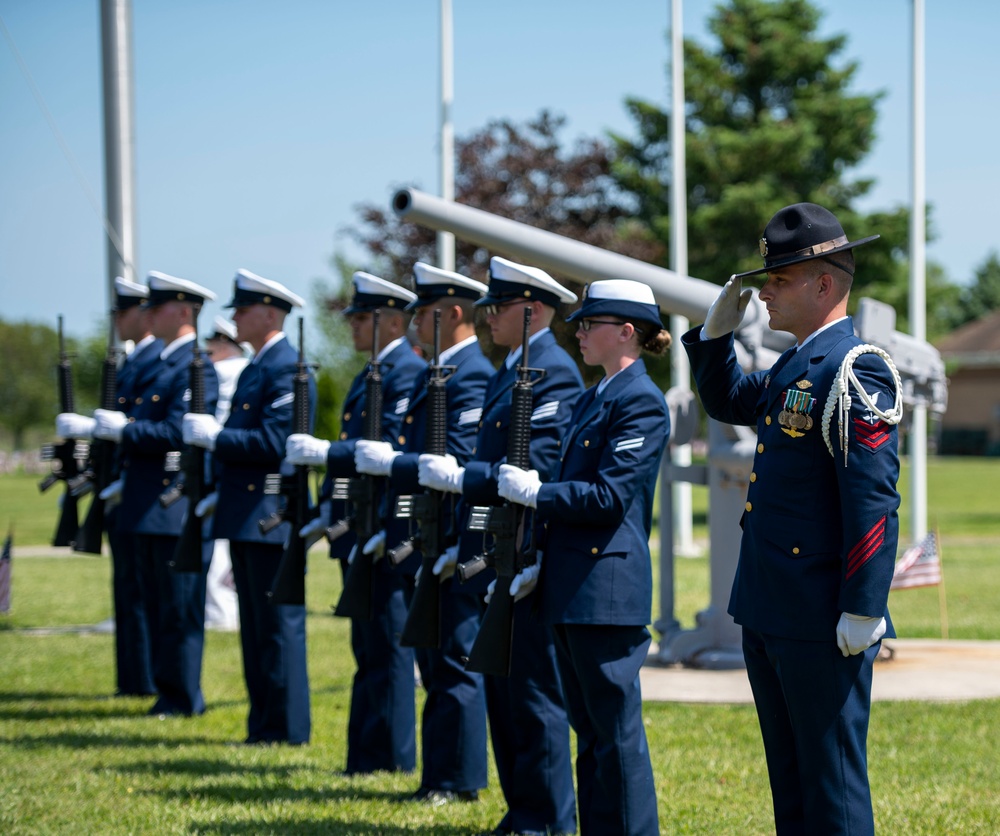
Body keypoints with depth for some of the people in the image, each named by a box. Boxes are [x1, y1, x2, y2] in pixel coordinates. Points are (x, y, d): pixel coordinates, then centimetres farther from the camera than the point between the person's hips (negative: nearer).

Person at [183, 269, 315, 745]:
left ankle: (285, 729, -1)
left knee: (278, 626, -5)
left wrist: (214, 435, -16)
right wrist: (219, 494, 13)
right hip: (245, 518, 10)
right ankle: (263, 724, 20)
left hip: (271, 517, -10)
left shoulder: (287, 370, -14)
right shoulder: (253, 370, 18)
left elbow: (275, 443, -22)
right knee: (255, 627, 14)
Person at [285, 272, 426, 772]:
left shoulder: (409, 373, -13)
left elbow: (392, 449, -22)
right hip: (359, 533, 10)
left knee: (387, 647, -5)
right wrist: (330, 502, 15)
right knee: (368, 649, 13)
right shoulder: (369, 375, 19)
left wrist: (325, 452, -23)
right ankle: (363, 755, 19)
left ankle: (390, 757, -1)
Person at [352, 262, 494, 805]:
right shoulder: (436, 373, 17)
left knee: (455, 665, -4)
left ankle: (457, 780, 2)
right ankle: (438, 775, 20)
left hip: (452, 548, -10)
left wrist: (388, 461, -20)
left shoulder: (472, 377, -16)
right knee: (434, 664, 14)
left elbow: (458, 463, -24)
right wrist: (375, 456, 8)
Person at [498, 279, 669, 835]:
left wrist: (534, 493, -10)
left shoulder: (642, 402, -11)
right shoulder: (592, 399, 17)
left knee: (617, 730, -4)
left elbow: (609, 496, -18)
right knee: (589, 728, 13)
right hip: (572, 589, 10)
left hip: (608, 590, -10)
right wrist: (540, 564, 12)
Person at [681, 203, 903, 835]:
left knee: (833, 782, -2)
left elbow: (874, 498, -21)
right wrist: (718, 330, 15)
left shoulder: (855, 370, -16)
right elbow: (727, 401, 33)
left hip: (822, 620, -10)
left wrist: (863, 611, -23)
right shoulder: (792, 368, 13)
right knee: (789, 775, 16)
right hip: (767, 612, 10)